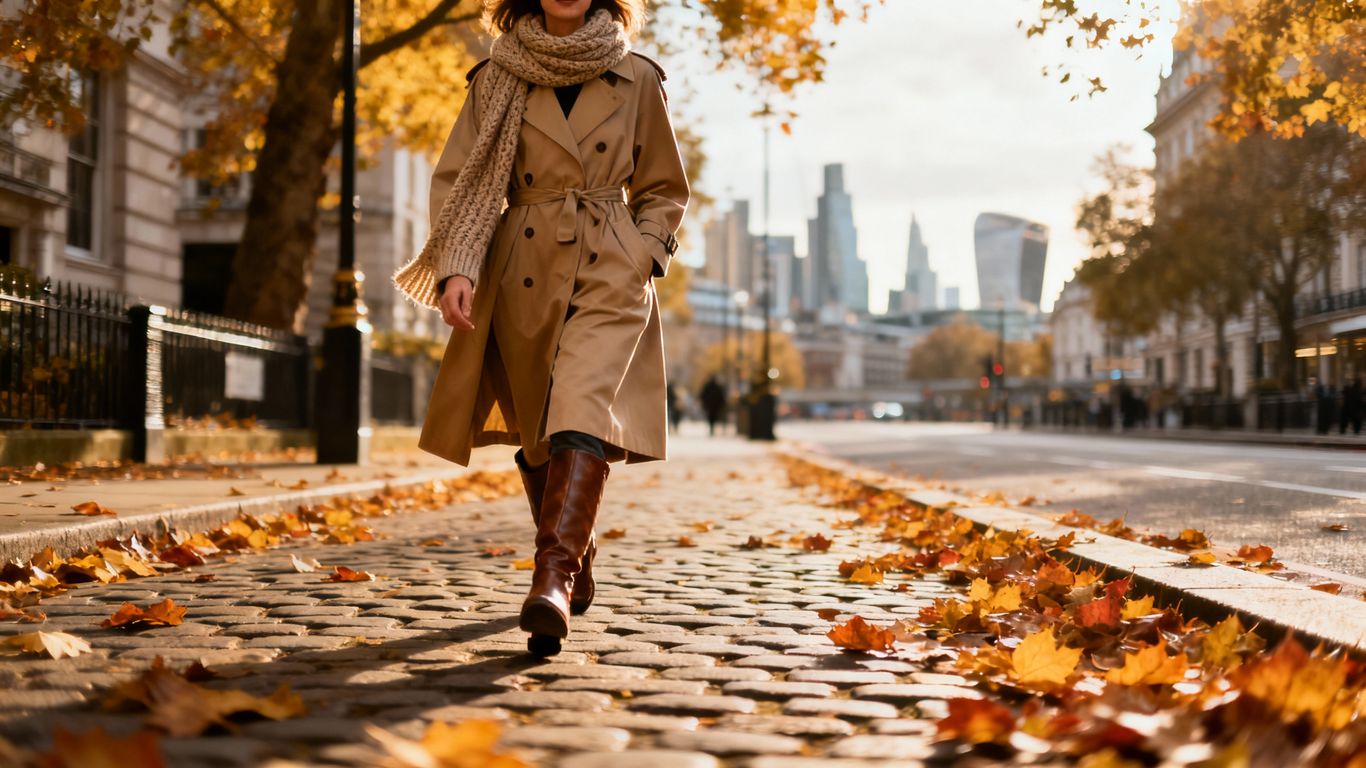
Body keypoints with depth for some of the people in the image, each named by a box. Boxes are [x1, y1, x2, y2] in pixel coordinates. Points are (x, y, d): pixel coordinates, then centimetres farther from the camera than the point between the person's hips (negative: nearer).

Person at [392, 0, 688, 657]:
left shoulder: (637, 80, 5)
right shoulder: (498, 80, 5)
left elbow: (664, 190, 14)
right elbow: (457, 180, 1)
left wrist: (642, 258, -1)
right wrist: (458, 267, -13)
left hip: (610, 274, -2)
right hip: (523, 275, 2)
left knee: (583, 410, -24)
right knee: (535, 434, 10)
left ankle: (554, 575, -34)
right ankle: (575, 566, 32)